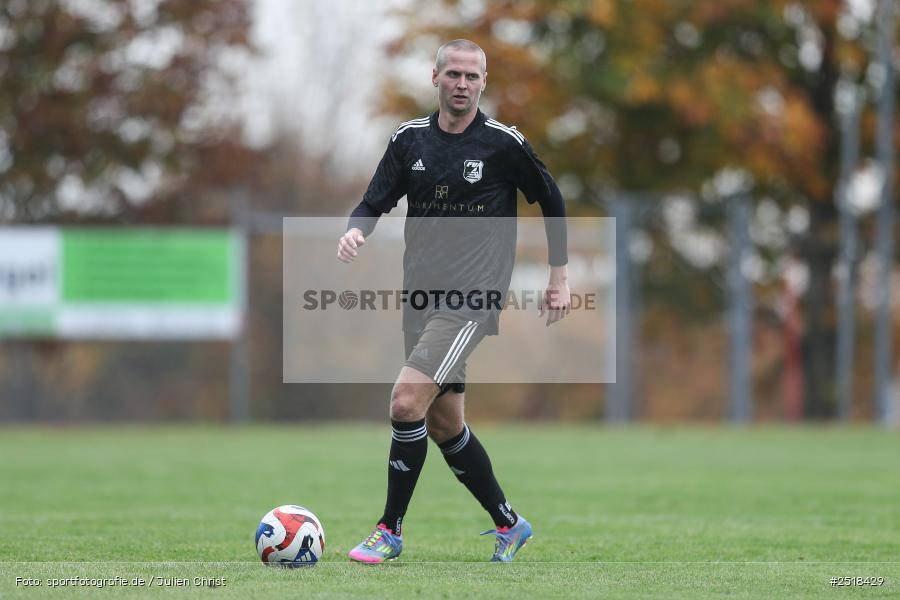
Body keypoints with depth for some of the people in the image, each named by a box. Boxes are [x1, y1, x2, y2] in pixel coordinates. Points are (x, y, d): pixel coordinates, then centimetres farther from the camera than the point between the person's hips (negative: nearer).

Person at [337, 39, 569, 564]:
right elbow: (376, 203, 8)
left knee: (407, 402, -20)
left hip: (472, 299, -6)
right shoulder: (410, 140, 6)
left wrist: (559, 278, 9)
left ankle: (391, 530, -8)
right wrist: (356, 231, -16)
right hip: (422, 298, 6)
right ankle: (509, 524, 29)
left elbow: (551, 200, 8)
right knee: (444, 424, 11)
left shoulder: (504, 144, -5)